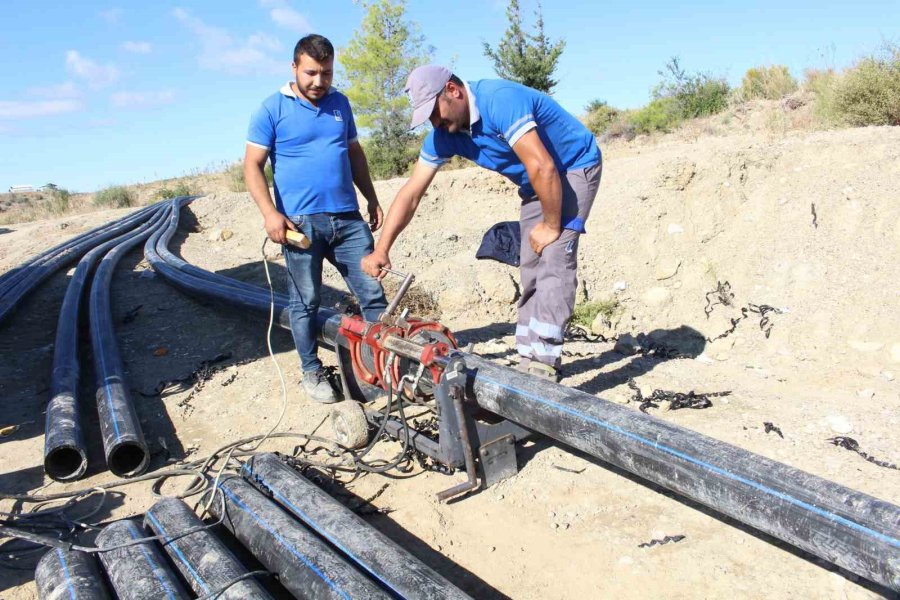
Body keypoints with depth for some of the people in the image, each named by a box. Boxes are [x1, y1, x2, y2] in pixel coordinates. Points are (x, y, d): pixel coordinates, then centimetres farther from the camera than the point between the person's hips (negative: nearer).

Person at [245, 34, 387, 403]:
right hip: (301, 222, -4)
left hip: (349, 219, 4)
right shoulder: (272, 109, 0)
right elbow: (252, 166, -3)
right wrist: (270, 213, -15)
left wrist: (372, 199, 17)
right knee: (305, 302, 5)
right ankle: (312, 371, 20)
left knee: (373, 294, 2)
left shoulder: (340, 103, 14)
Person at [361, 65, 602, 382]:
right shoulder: (443, 133, -6)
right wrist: (381, 249, -12)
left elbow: (543, 168, -34)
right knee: (530, 271, 4)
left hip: (575, 167, -8)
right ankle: (528, 360, 10)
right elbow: (411, 192, -5)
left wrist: (552, 226, -22)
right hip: (535, 184, 8)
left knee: (554, 262, -20)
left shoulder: (500, 100, -31)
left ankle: (543, 364, -21)